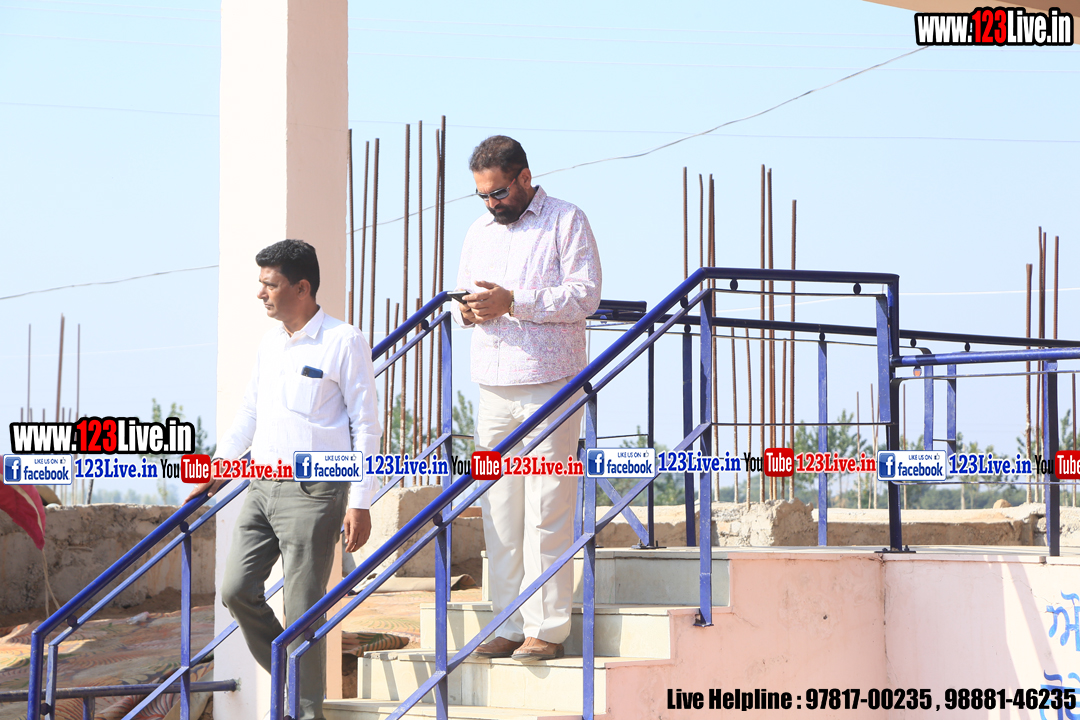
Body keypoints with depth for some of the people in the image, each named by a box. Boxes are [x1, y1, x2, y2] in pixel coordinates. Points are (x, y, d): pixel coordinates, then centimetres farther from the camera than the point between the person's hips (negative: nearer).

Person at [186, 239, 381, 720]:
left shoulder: (343, 342, -7)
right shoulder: (269, 344, 13)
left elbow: (366, 424, -8)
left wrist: (360, 502, -12)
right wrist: (219, 466, 25)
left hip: (313, 491, -7)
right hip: (262, 485, 7)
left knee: (302, 609, -5)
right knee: (236, 589, 2)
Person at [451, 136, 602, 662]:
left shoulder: (566, 222, 0)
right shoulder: (479, 232, 19)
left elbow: (585, 294, -9)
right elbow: (462, 293, 24)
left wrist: (513, 302, -16)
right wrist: (466, 309, -1)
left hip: (549, 385, -6)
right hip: (493, 388, 6)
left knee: (547, 511, -7)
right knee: (499, 512, 3)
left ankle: (547, 629, -5)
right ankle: (509, 627, 9)